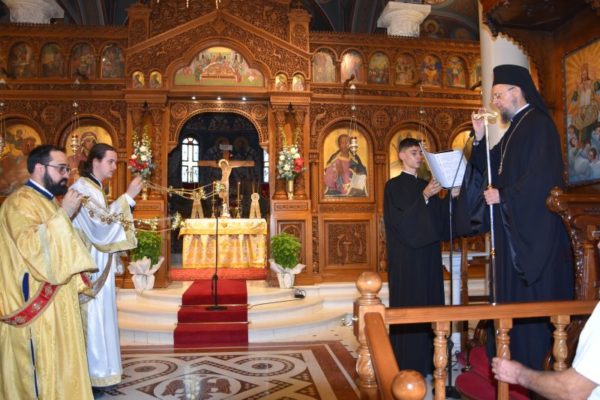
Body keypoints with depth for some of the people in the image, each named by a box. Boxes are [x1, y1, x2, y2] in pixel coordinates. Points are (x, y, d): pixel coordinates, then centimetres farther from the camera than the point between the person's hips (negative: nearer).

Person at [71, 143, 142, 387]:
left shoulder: (95, 189, 14)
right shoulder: (81, 189, -16)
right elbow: (100, 226, -27)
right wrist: (127, 197, -25)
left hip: (99, 268, 10)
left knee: (99, 318, 15)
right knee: (91, 320, -2)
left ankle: (97, 371, 26)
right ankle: (89, 376, 10)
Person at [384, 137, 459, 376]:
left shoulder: (427, 185, 15)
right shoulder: (394, 186, -4)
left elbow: (439, 219, 10)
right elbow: (400, 220, -16)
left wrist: (450, 197, -5)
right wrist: (424, 197, -23)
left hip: (428, 255, 7)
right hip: (406, 257, -7)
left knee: (430, 304, 8)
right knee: (409, 305, -5)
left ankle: (427, 360, 17)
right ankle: (408, 363, 4)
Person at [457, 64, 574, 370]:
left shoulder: (539, 125, -11)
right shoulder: (515, 128, 17)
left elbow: (541, 178, -21)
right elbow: (493, 170, 16)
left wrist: (503, 196, -14)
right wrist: (480, 139, 5)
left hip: (535, 227, -9)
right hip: (513, 226, 9)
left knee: (535, 293, -1)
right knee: (514, 292, 12)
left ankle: (538, 364, 11)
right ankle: (518, 356, 23)